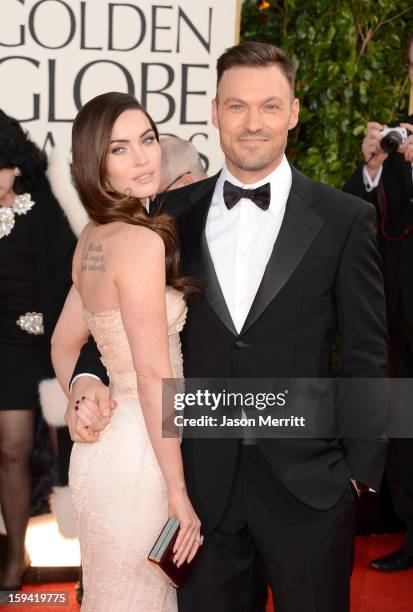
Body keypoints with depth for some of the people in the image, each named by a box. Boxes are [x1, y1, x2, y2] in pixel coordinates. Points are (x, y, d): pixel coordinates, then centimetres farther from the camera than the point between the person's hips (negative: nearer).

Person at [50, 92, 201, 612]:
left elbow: (64, 346, 16)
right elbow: (154, 376, -22)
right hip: (139, 454, -8)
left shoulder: (91, 238, 7)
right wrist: (178, 489, -17)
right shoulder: (142, 240, -20)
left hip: (104, 447, 9)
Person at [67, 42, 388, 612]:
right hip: (203, 478, 2)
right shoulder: (176, 213, 3)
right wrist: (88, 376, -7)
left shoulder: (346, 218, -5)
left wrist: (361, 472, -4)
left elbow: (366, 355, -3)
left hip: (307, 482, -2)